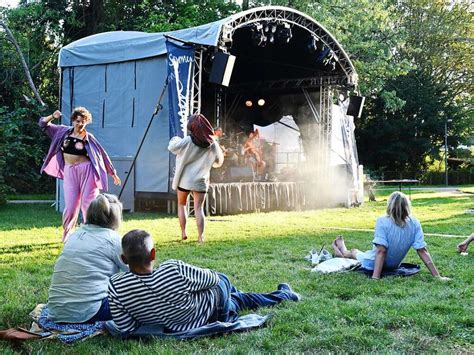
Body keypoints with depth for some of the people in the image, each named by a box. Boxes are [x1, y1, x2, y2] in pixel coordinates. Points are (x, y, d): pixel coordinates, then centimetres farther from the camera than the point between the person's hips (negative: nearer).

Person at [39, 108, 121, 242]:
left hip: (86, 170, -2)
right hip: (69, 172, 2)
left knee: (88, 203, -2)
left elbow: (102, 155, 3)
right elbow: (43, 124, 14)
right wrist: (52, 116, -8)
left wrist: (113, 173, 5)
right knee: (71, 204, 1)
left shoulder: (88, 137, -2)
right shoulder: (63, 131, 7)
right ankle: (66, 233, 18)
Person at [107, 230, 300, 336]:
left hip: (171, 328, 3)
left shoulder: (116, 285, -28)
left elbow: (126, 329, -17)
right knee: (221, 280, 29)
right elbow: (211, 279, -17)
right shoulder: (174, 270, -37)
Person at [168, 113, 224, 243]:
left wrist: (175, 139, 11)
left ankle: (183, 233, 14)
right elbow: (218, 162, 8)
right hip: (200, 181, 2)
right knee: (199, 208, 4)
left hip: (184, 179, -2)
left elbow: (172, 147, -9)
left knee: (181, 204, 17)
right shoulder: (212, 144, -2)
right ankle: (200, 236, -5)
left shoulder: (188, 141, -13)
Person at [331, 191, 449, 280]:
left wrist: (375, 277, -33)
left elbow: (381, 250, -32)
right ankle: (343, 252, 65)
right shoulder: (414, 223, -16)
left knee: (354, 251, 31)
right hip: (394, 265, 4)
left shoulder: (382, 222, -28)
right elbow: (422, 251, -19)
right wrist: (437, 276, -15)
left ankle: (343, 253, 65)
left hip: (373, 264, -4)